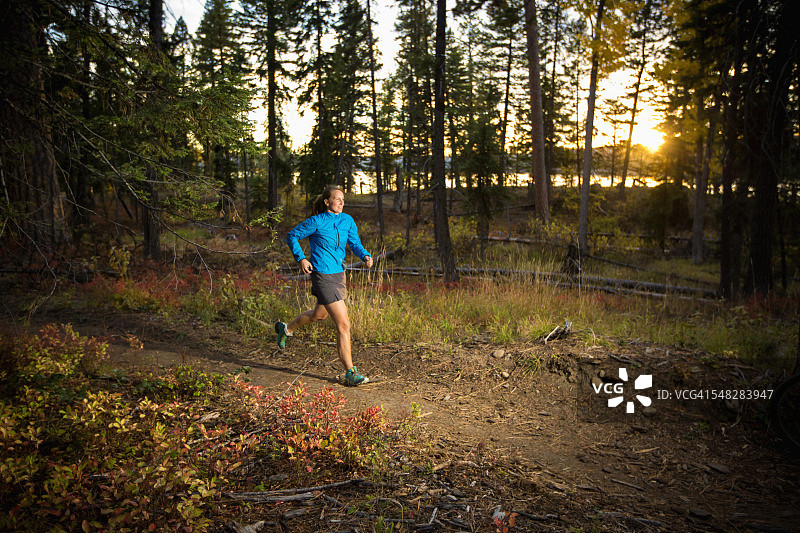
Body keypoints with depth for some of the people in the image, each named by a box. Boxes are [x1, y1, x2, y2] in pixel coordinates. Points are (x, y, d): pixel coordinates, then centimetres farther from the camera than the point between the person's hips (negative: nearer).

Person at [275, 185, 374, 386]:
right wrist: (301, 258, -12)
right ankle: (350, 374, -3)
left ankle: (286, 329, 56)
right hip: (323, 276, -8)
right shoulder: (316, 222, -10)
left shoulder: (347, 220, 6)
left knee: (319, 315, 29)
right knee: (343, 324, -11)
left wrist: (365, 256, -14)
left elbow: (355, 243, 7)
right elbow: (292, 236, 0)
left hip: (339, 274, 8)